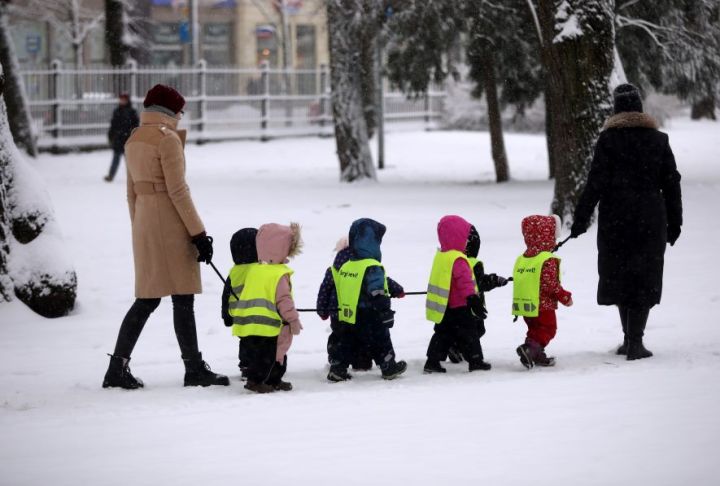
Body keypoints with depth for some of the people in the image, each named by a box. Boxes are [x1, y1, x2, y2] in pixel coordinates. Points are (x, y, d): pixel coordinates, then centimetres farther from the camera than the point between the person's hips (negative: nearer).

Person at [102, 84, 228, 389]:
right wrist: (198, 232, -13)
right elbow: (177, 190, -15)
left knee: (147, 298, 10)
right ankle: (194, 369, 2)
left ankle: (118, 367, 5)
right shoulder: (167, 138, -11)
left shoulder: (134, 140, 14)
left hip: (143, 223, 8)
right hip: (170, 223, -8)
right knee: (183, 297, -2)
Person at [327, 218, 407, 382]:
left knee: (347, 344, 13)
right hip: (369, 318, -6)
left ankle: (337, 369, 6)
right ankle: (389, 368, 21)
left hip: (347, 318, 6)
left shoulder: (345, 267, 5)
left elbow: (338, 294, 13)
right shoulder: (373, 268, -18)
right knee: (381, 344, 10)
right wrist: (386, 313, -14)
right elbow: (378, 295, -21)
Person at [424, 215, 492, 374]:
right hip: (459, 307, -8)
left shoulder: (440, 256, 9)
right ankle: (475, 360, 9)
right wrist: (473, 298, -30)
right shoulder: (458, 260, -21)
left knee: (443, 334, 13)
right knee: (468, 334, 3)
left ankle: (432, 361, 8)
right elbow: (465, 281, -28)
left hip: (444, 308, 8)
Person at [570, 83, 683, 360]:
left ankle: (630, 338, 19)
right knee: (645, 279, 3)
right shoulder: (658, 139, 3)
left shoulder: (608, 139, -5)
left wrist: (582, 218, -5)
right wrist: (674, 222, 14)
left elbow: (596, 182, -9)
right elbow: (671, 183, 6)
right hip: (651, 220, 1)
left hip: (615, 220, -1)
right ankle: (635, 342, -6)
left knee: (620, 275, 12)